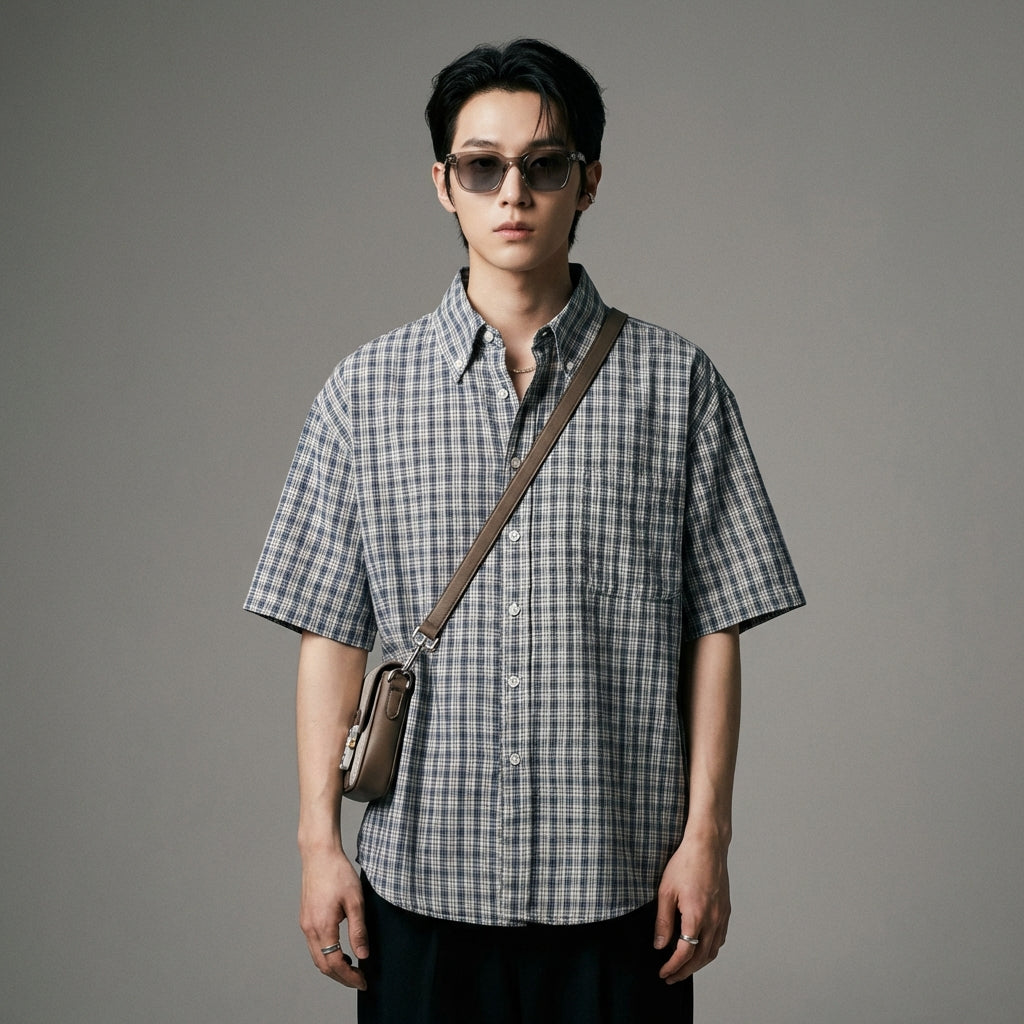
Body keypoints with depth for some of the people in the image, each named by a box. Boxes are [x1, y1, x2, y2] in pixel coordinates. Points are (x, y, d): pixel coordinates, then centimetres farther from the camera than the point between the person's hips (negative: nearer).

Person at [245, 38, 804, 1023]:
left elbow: (714, 629, 2)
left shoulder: (674, 384, 1)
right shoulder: (365, 390, 3)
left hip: (620, 882, 0)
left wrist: (705, 836, -2)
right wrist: (320, 843, 1)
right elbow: (331, 634, 4)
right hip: (421, 878, 1)